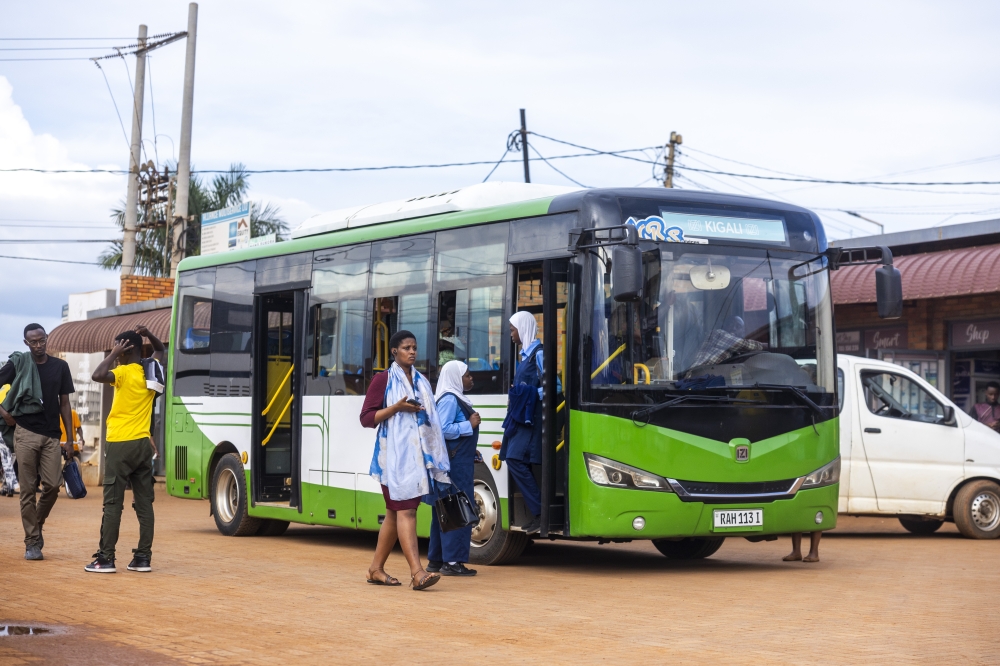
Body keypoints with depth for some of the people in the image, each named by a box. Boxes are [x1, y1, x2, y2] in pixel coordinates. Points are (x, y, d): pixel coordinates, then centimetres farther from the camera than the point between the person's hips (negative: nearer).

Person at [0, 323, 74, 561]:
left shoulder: (60, 366, 8)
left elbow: (64, 403, 11)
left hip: (52, 436, 2)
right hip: (26, 433, -2)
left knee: (53, 485, -6)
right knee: (28, 489, -1)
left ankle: (37, 524, 20)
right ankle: (32, 542, 5)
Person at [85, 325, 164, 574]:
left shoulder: (125, 373, -13)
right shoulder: (151, 370, 8)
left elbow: (97, 375, -30)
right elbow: (160, 349, 29)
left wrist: (114, 354, -17)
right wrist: (148, 335, 10)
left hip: (121, 445, -6)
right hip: (143, 444, 6)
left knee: (113, 503, -3)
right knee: (144, 502, 6)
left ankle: (106, 558, -3)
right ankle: (143, 557, 7)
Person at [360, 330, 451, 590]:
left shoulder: (422, 382, 17)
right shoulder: (383, 380, 0)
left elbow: (431, 421, 21)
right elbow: (366, 418, -5)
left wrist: (439, 457, 13)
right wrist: (397, 407, -17)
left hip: (418, 455, 6)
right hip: (394, 455, -6)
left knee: (394, 513, 10)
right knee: (406, 510, -14)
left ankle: (376, 569, 18)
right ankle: (417, 572, -23)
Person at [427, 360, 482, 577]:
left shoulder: (455, 399, 18)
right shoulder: (449, 400, -12)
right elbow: (444, 429, -22)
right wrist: (469, 425, -13)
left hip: (460, 462, 10)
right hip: (455, 463, -10)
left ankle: (436, 559, 17)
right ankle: (452, 561, -8)